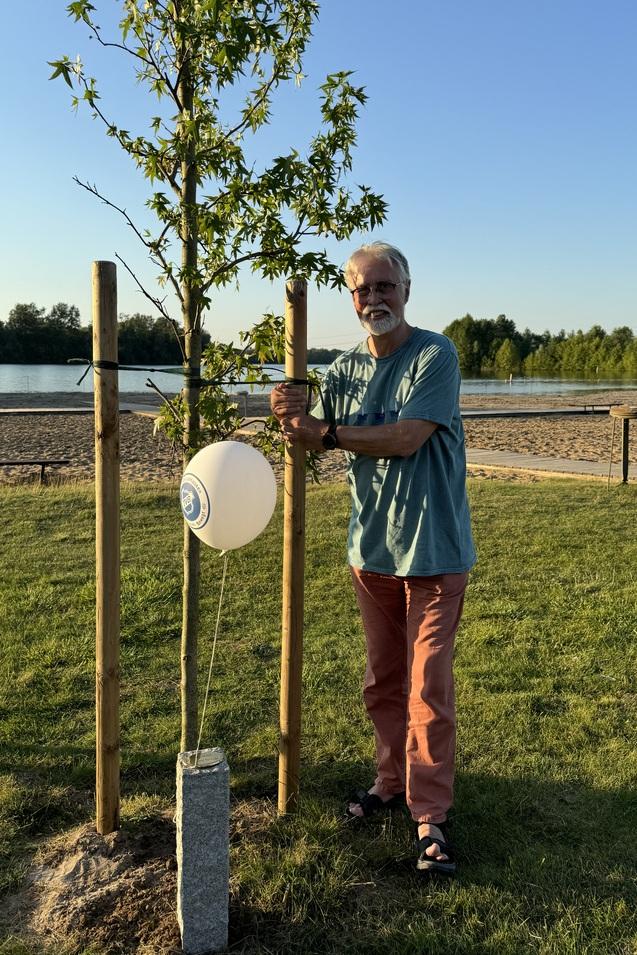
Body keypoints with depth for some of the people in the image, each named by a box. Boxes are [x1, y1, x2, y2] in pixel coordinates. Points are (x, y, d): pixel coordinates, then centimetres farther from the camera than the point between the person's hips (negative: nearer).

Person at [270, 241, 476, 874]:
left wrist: (326, 430, -15)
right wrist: (291, 420, -14)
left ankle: (429, 816, 9)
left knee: (428, 688, -3)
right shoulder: (347, 368, 8)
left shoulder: (435, 355, -11)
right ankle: (393, 780, 34)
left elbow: (405, 438, -21)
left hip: (432, 548, -5)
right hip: (371, 546, 6)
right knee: (381, 681, 16)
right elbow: (317, 440, 8)